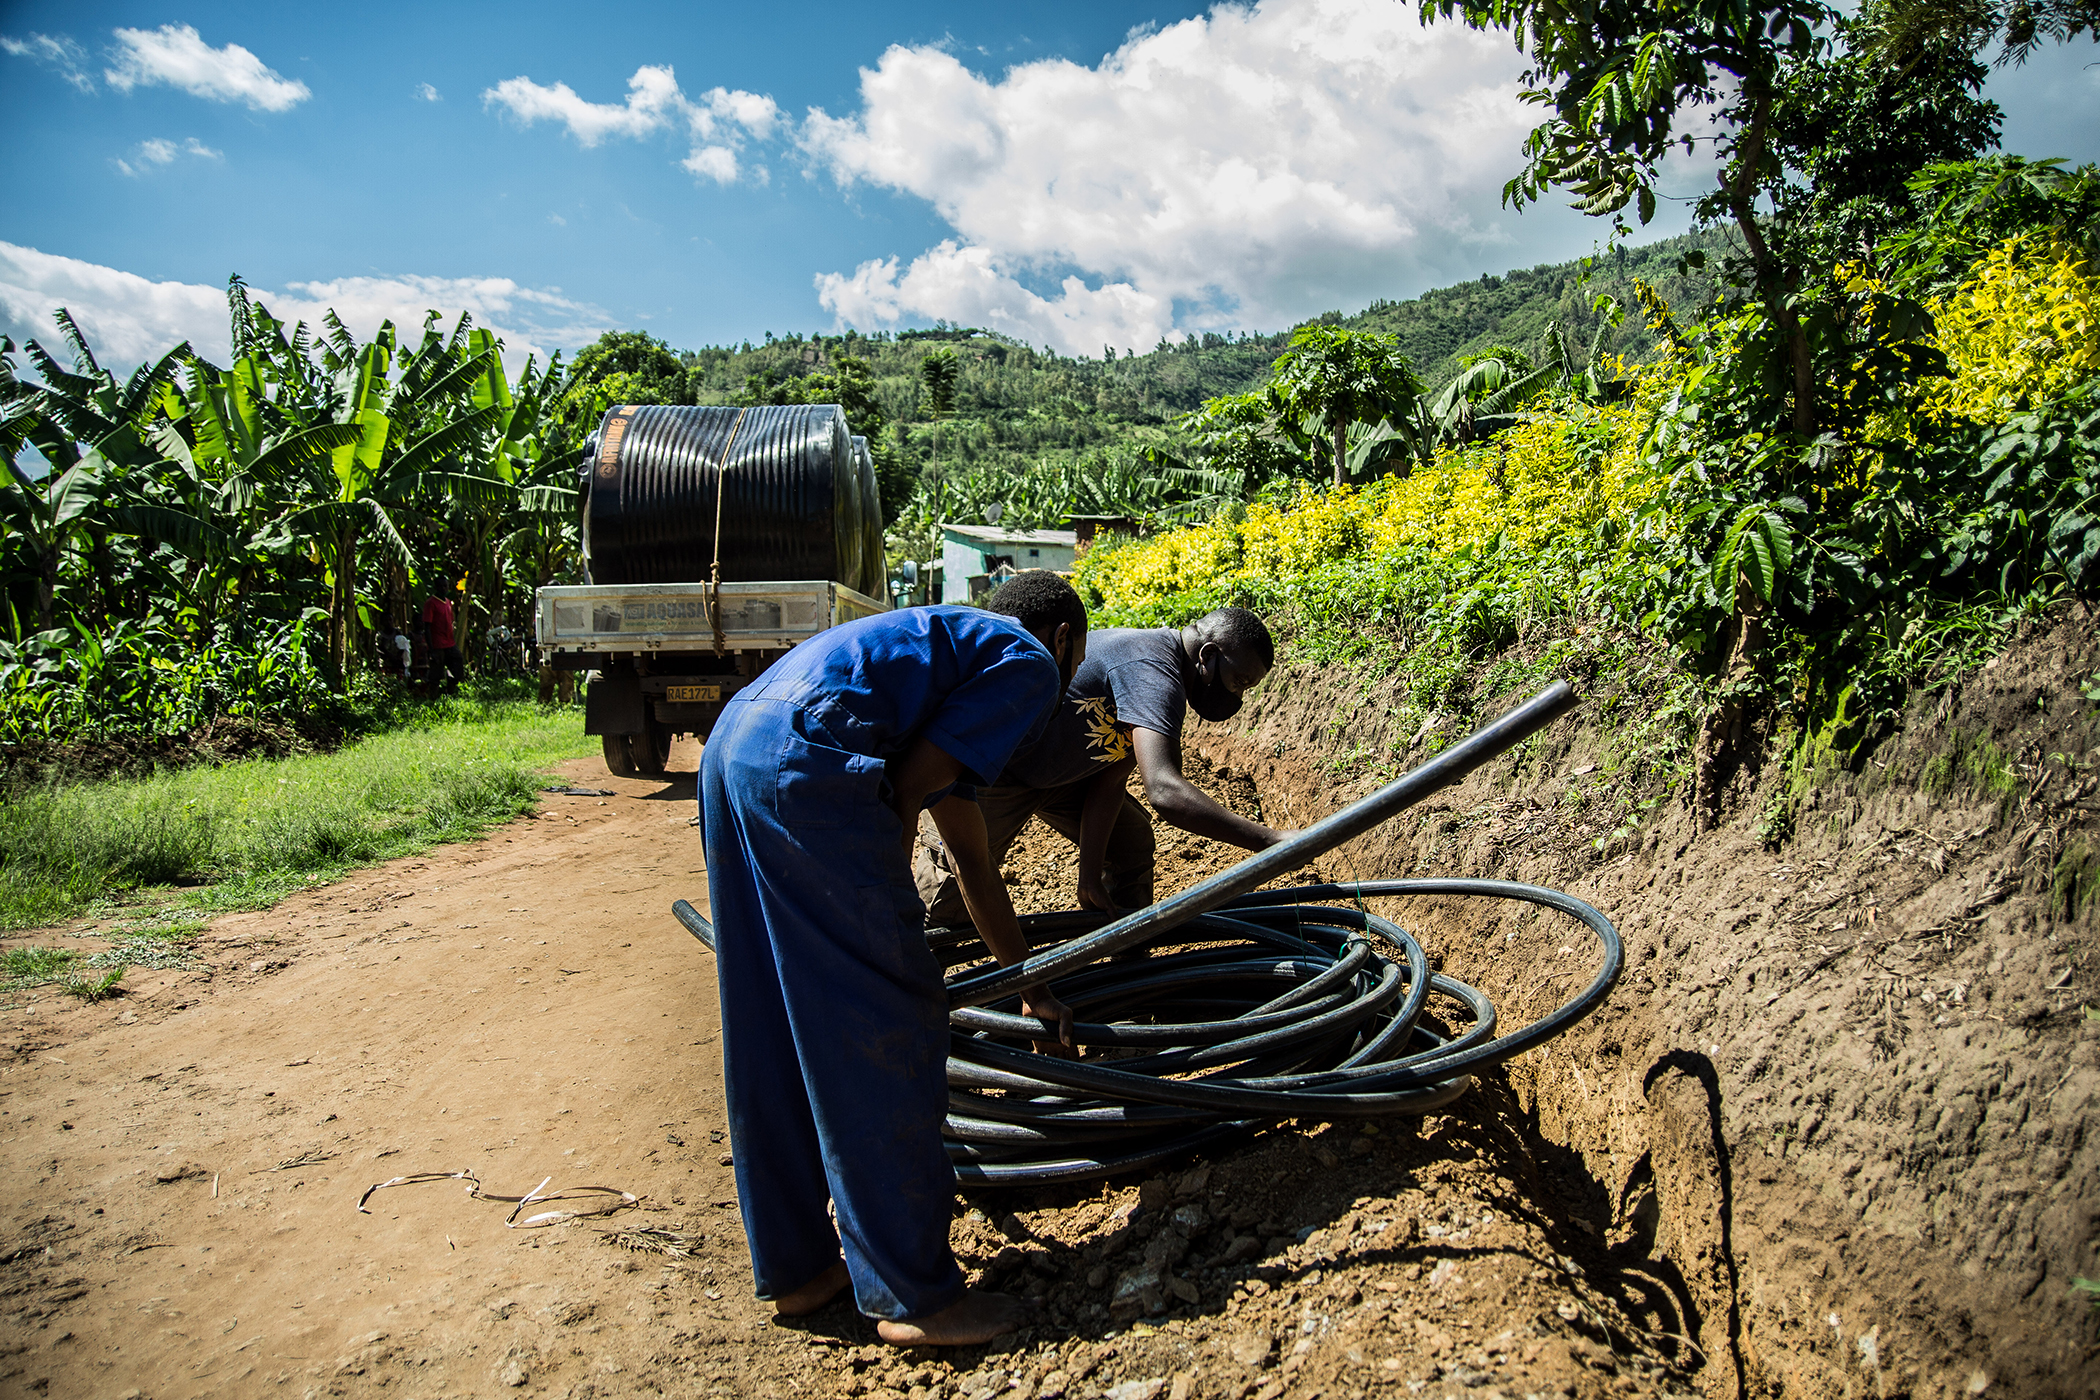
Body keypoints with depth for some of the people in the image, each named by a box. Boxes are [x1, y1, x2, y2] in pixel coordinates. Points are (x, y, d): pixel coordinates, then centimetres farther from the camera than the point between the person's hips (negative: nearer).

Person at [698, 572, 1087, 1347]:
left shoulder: (955, 644, 34)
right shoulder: (1030, 664, 10)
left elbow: (972, 861, 36)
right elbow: (911, 785, -5)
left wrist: (1030, 985, 42)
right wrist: (877, 912, 6)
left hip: (731, 747, 10)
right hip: (805, 762, -10)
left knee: (771, 1031, 16)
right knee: (884, 1029, 0)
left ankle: (794, 1266, 29)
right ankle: (913, 1294, 11)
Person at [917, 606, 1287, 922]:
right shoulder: (1151, 671, -32)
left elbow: (1109, 782, -2)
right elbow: (1165, 792, -46)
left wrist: (1090, 873, -8)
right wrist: (1270, 841, -46)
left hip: (1052, 767, 10)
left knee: (1132, 842, 7)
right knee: (957, 877, 3)